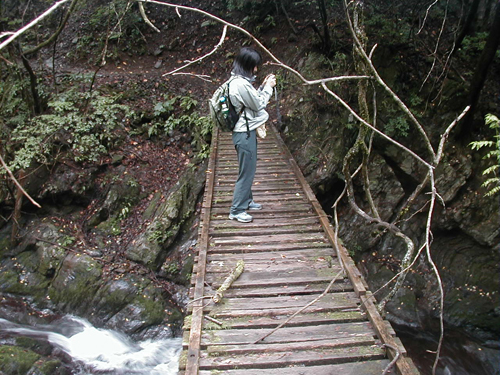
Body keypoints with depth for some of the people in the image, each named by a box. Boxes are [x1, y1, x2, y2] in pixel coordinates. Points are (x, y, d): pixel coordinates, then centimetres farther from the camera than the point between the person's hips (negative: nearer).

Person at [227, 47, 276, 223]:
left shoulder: (239, 80, 10)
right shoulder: (241, 84, -23)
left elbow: (254, 99, 17)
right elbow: (259, 105, -14)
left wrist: (263, 86, 8)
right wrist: (268, 87, -3)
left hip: (246, 131, 10)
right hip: (244, 134, -10)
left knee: (248, 170, 21)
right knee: (246, 172, -1)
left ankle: (246, 201, 36)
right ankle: (236, 210, 11)